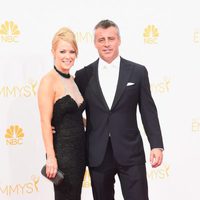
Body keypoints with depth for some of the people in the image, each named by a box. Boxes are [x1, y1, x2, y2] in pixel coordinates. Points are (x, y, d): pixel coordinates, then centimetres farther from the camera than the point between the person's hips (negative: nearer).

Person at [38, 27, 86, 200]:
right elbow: (46, 122, -16)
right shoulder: (49, 81, -12)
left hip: (80, 148, 8)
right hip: (62, 150, -8)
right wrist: (51, 157, -19)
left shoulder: (72, 80, 11)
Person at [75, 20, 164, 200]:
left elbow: (148, 110, 1)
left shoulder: (138, 72, 1)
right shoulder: (83, 75, 4)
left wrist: (156, 145, -4)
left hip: (130, 152, -1)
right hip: (97, 155, 2)